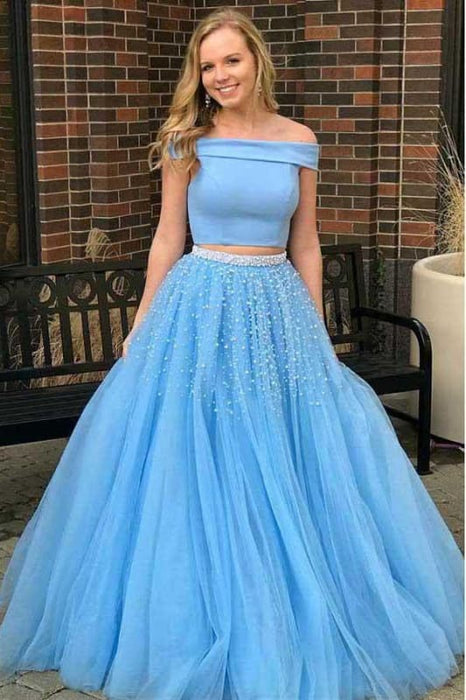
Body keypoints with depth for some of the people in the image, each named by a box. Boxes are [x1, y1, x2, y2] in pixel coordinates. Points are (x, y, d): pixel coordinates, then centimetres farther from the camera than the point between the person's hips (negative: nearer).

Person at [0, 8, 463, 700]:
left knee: (291, 467, 5)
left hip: (278, 307, 2)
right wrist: (141, 330, 4)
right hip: (200, 307, -2)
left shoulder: (298, 141, 4)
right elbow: (167, 240, 4)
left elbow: (305, 246, 9)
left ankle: (286, 628, 25)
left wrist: (317, 332, 8)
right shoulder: (188, 141, 0)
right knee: (189, 466, 3)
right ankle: (198, 626, 22)